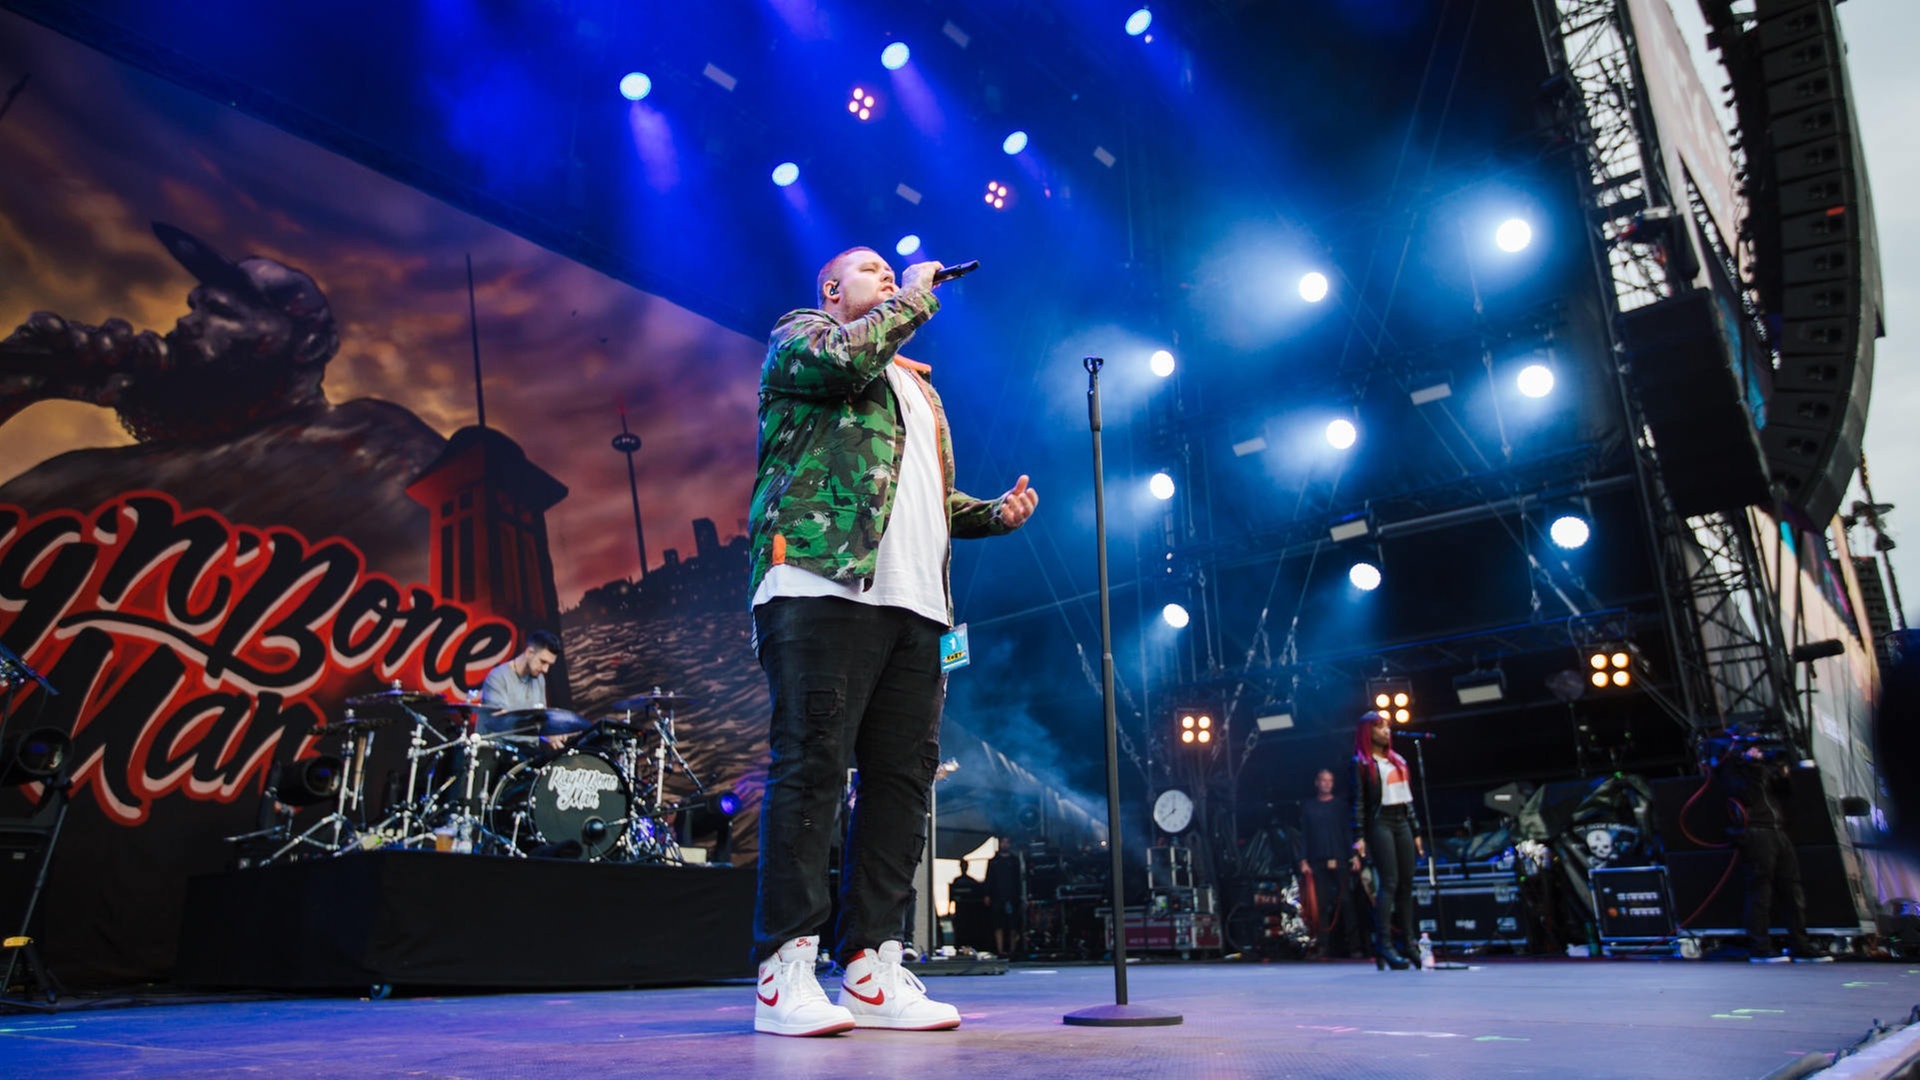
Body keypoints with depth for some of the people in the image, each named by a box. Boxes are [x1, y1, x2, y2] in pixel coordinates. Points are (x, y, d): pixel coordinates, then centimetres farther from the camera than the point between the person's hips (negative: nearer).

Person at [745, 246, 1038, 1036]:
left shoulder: (918, 387, 33)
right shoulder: (799, 334, 14)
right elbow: (848, 356, -11)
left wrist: (996, 513, 16)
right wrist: (916, 298, 5)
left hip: (914, 602, 7)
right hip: (823, 582, -7)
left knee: (903, 779, 2)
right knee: (813, 765, -10)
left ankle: (873, 970, 8)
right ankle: (784, 973, -3)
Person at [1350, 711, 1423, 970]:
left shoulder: (1397, 760, 18)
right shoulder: (1362, 763, -1)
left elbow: (1408, 797, 21)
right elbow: (1358, 802, -6)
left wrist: (1415, 831, 16)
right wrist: (1359, 837, -13)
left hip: (1402, 823, 7)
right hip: (1380, 824, -6)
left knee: (1407, 884, 5)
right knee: (1389, 882, -14)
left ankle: (1409, 941, 10)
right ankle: (1383, 944, -15)